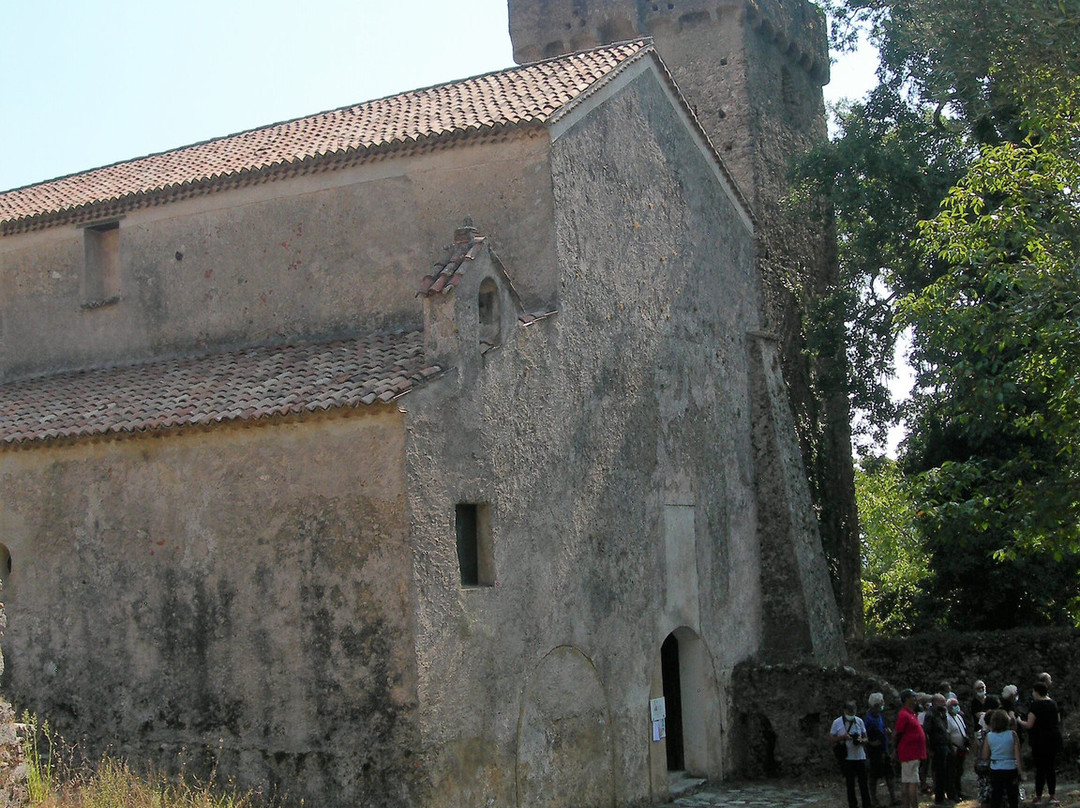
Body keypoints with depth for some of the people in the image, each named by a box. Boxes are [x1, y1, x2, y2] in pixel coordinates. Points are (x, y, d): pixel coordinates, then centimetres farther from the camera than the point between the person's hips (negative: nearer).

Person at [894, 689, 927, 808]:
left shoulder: (911, 714, 16)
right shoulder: (904, 715, -15)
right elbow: (895, 735, -15)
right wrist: (896, 749, -3)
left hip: (914, 753, 10)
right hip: (910, 754, -10)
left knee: (906, 782, 11)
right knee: (913, 783, -10)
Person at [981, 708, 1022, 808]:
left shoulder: (989, 736, -6)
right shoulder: (1012, 734, -10)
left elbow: (985, 757, -1)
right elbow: (1018, 755, -10)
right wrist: (1020, 770, -1)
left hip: (995, 770, 1)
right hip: (1011, 769, -1)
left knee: (995, 800, 11)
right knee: (1013, 798, 12)